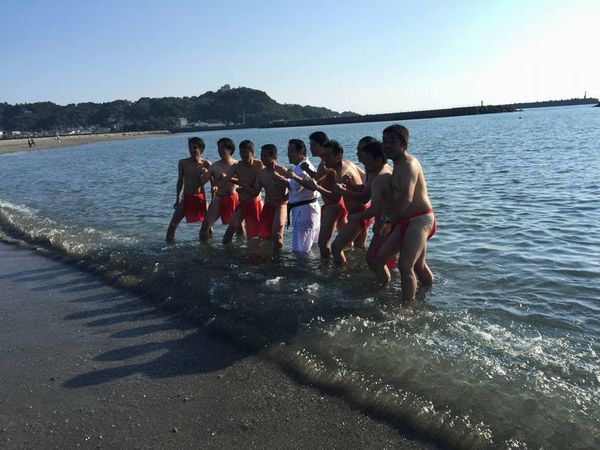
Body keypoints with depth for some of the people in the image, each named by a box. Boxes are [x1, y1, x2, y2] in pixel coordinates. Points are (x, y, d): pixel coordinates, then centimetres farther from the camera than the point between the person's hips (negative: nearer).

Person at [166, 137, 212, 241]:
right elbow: (180, 181, 8)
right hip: (186, 198, 1)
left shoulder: (206, 164, -5)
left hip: (201, 197, -1)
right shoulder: (183, 163, -1)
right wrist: (177, 199, 9)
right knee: (173, 223, -4)